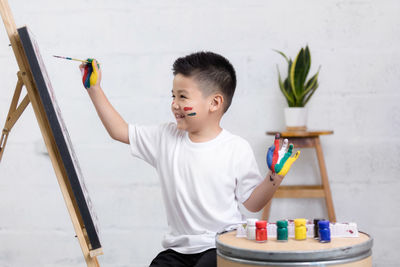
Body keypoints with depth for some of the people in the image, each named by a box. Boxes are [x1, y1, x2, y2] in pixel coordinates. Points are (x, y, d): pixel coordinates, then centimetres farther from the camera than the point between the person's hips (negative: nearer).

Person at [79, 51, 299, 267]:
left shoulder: (237, 149, -6)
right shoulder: (166, 138, 5)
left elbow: (252, 203, 0)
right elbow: (120, 131, 11)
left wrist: (275, 176, -16)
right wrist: (94, 88, 10)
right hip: (179, 248, 4)